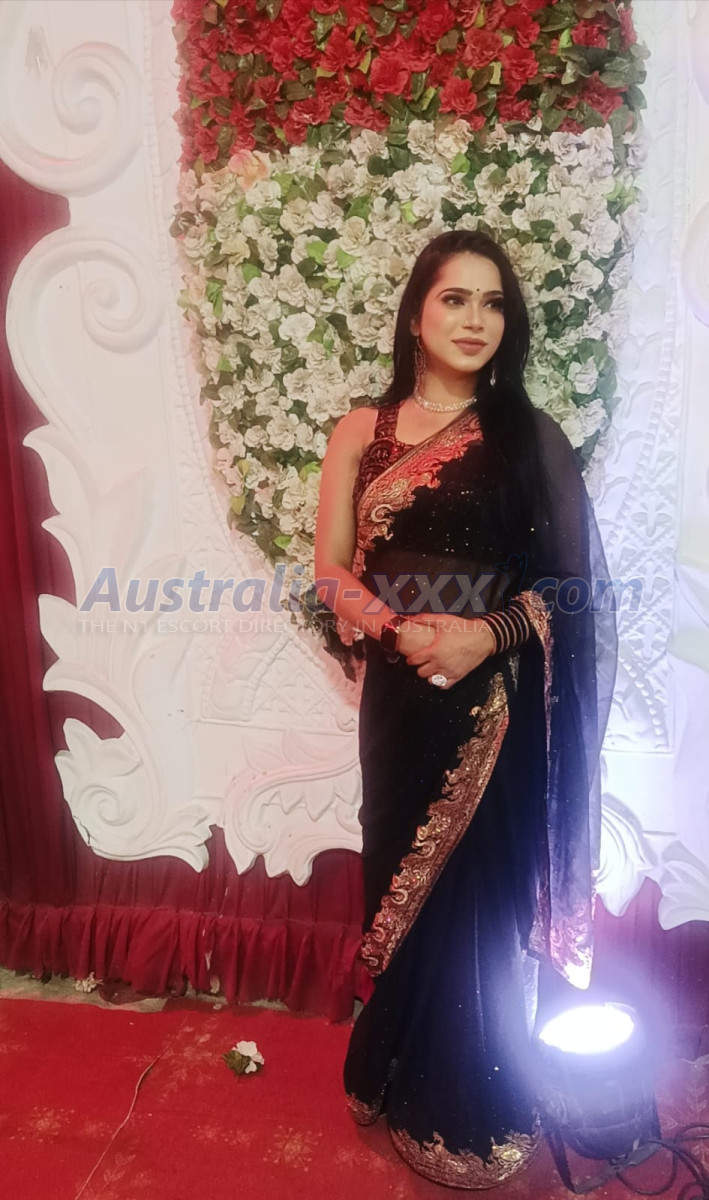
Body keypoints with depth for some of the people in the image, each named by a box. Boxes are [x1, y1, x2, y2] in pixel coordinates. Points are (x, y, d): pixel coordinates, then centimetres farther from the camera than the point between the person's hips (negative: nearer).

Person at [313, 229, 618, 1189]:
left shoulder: (528, 434, 4)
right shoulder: (363, 431, 6)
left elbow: (574, 578, 0)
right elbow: (333, 568, 2)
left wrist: (488, 633, -16)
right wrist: (403, 633, -15)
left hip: (500, 705, 0)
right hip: (401, 695, 1)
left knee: (487, 895, 8)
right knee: (404, 881, 10)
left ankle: (469, 1111, 32)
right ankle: (401, 1078, 34)